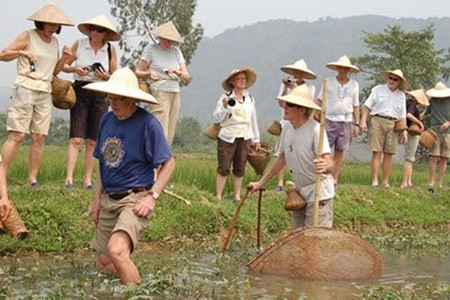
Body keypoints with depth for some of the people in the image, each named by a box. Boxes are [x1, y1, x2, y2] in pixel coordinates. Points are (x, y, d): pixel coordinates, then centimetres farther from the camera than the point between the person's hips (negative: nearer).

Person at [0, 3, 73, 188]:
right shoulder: (27, 36, -1)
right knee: (17, 136, -12)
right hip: (25, 88, -6)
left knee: (39, 138, 1)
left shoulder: (54, 42, 15)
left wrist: (64, 58, 3)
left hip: (45, 93, 6)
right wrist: (21, 52, -18)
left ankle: (33, 178, 6)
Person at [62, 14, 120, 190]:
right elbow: (64, 65, 7)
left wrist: (106, 76, -13)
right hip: (80, 91, -2)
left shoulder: (110, 50, 2)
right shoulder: (79, 44, -1)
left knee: (92, 141, 4)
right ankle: (69, 178, -14)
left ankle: (88, 180, 10)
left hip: (100, 94, 2)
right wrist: (75, 69, -13)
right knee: (76, 138, -11)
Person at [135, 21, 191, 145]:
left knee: (169, 135, 3)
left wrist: (179, 73, -12)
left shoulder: (176, 51, 14)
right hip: (158, 93, -5)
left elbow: (187, 76, 10)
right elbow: (138, 72, 3)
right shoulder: (151, 49, 2)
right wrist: (150, 74, -17)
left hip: (175, 94, 5)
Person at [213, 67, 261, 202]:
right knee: (223, 168, -4)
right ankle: (218, 196, 0)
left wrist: (256, 139, 16)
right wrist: (224, 107, -22)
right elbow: (216, 118, -6)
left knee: (240, 169, 7)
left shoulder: (250, 98, 12)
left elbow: (253, 120, 16)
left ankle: (237, 196, 13)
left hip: (245, 138, 4)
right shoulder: (225, 97, -3)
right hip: (227, 137, -4)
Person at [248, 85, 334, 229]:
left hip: (318, 192, -8)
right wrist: (261, 182, 19)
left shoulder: (316, 129, -22)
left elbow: (330, 163, -30)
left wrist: (324, 166, -54)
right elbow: (282, 158, 16)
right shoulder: (287, 129, 1)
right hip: (300, 191, 8)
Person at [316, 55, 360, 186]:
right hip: (329, 120, -2)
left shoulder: (354, 85, 10)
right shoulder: (328, 82, 4)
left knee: (339, 151, 4)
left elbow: (356, 106, 11)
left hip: (346, 121, 2)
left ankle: (334, 179, 7)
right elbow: (319, 101, 6)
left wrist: (357, 124, 6)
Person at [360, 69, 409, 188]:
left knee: (389, 154, 1)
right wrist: (363, 121, -7)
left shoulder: (401, 95, 15)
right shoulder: (378, 89, 6)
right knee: (376, 152, -6)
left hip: (393, 124, 3)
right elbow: (367, 106, 3)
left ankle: (385, 181, 6)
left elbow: (402, 115, 17)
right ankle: (374, 180, -5)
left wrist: (404, 130, 8)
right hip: (378, 121, -3)